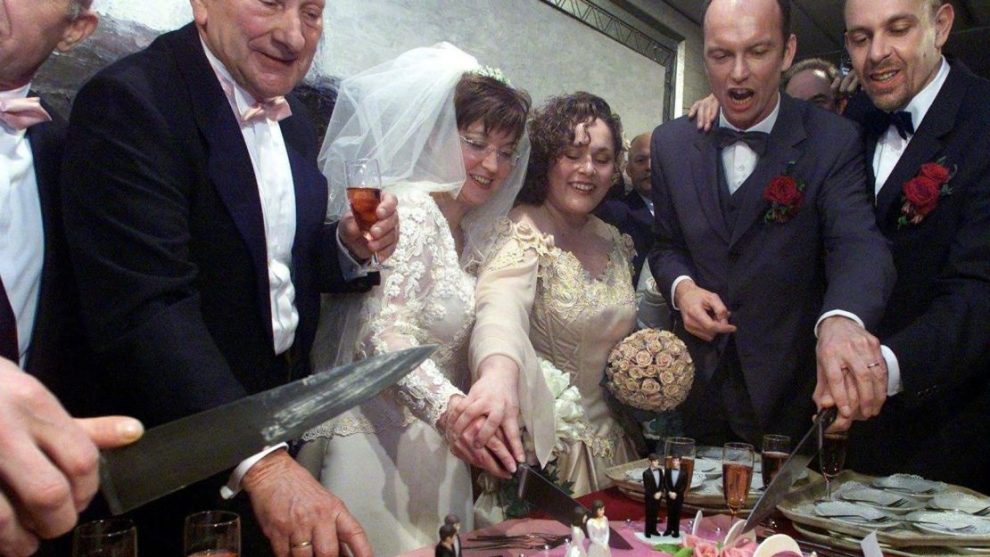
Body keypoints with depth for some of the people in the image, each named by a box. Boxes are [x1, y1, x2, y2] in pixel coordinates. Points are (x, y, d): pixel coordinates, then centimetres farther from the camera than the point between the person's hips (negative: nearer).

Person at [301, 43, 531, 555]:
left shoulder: (470, 234, 13)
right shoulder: (409, 210, -13)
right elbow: (384, 335, -25)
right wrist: (450, 407, -39)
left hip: (437, 452, 8)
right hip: (381, 449, -8)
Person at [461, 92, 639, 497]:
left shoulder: (612, 241, 5)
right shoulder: (524, 234, -17)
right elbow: (501, 306, -39)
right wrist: (499, 370, -59)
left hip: (609, 443, 7)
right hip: (541, 447, -7)